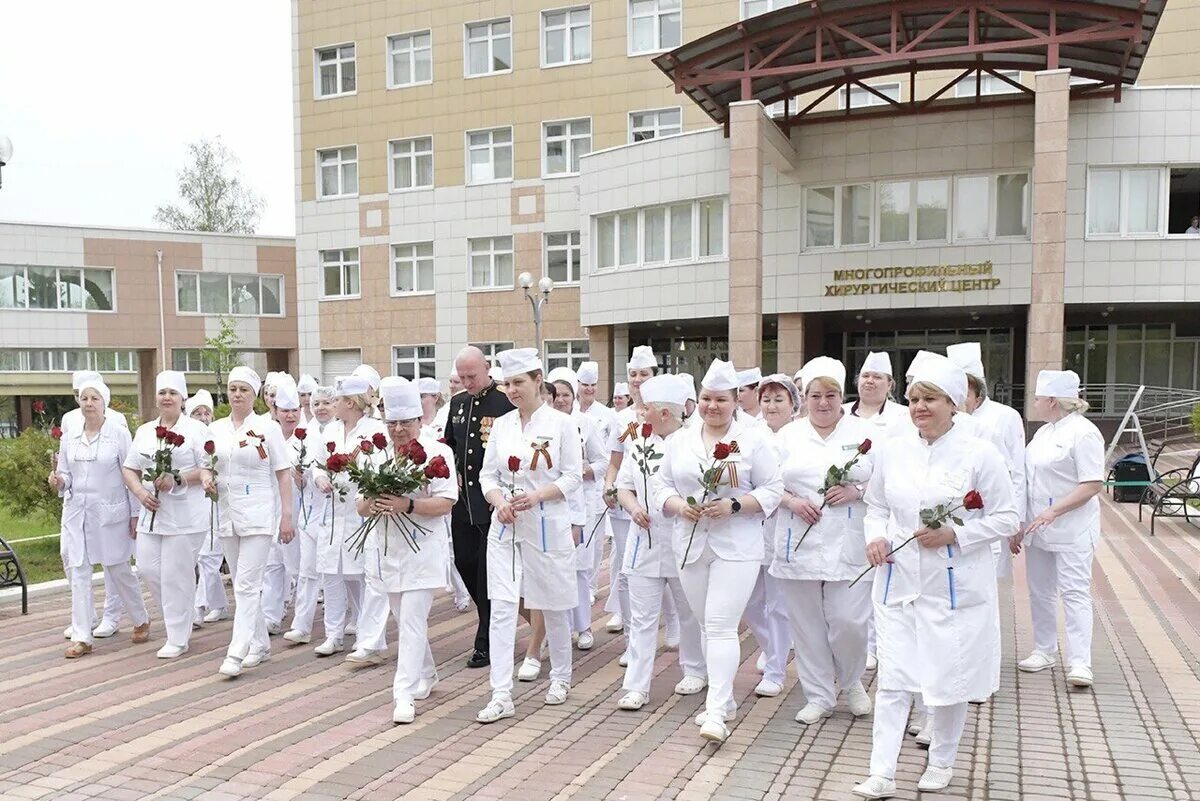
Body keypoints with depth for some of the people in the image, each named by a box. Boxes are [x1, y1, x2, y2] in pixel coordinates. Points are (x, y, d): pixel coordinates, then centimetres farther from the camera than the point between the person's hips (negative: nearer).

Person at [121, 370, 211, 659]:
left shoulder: (196, 430, -3)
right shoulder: (144, 431, 15)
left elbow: (208, 470, -8)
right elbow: (129, 468, 15)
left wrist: (176, 480, -20)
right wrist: (140, 492, -3)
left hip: (185, 515, -6)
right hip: (152, 513, 6)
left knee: (176, 575, -4)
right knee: (148, 568, 3)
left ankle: (178, 639, 9)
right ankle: (179, 619, 27)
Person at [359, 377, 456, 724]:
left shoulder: (437, 453, -6)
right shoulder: (378, 455, 9)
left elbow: (446, 502, -13)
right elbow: (361, 506, 9)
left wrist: (408, 505, -26)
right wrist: (372, 504, -15)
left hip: (422, 549, -6)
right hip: (387, 548, 6)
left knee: (412, 621, -9)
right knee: (406, 620, 17)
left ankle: (406, 693, -6)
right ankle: (426, 676, 35)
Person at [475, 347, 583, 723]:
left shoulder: (561, 423, -5)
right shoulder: (501, 425, 6)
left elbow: (572, 476, -6)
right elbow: (488, 474, 8)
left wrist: (536, 496, -19)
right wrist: (499, 502, -12)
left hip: (547, 523, -3)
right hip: (505, 524, 3)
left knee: (554, 605, 10)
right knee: (502, 607, -4)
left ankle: (560, 678, 32)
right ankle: (501, 696, -2)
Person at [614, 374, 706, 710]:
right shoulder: (640, 442, 7)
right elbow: (624, 484, 13)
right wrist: (633, 506, -6)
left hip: (683, 543, -4)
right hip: (645, 540, 4)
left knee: (690, 612, 15)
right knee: (642, 617, 4)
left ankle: (694, 671, 34)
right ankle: (636, 686, 8)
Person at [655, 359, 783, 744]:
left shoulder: (753, 439, -3)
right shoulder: (679, 441, 9)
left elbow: (771, 490, -4)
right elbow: (662, 484, 10)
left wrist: (734, 505, -18)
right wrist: (678, 505, -11)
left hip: (736, 547, -5)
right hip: (691, 544, 5)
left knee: (721, 626, -12)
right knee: (707, 626, 13)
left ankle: (716, 712, -10)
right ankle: (724, 698, 28)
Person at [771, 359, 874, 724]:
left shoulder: (865, 433, 4)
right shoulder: (788, 435, 9)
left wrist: (855, 491, -14)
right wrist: (793, 502, -10)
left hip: (847, 547, -2)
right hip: (798, 543, 2)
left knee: (848, 621, -5)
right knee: (806, 624, 7)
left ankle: (852, 682, 26)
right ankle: (818, 697, 23)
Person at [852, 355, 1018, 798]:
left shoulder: (979, 454, -8)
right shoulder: (893, 450, 3)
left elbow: (1005, 517, -4)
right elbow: (876, 505, 14)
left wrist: (954, 535, -17)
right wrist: (875, 536, -5)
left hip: (955, 586, -2)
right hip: (898, 582, 3)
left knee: (950, 677, 10)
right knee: (892, 679, 2)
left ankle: (941, 763, 31)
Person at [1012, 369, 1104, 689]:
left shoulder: (1083, 433, -14)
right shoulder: (1043, 433, 13)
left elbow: (1092, 484, -18)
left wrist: (1053, 512, -24)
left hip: (1071, 529, -9)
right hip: (1038, 528, 9)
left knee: (1074, 591, -6)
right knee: (1040, 591, 14)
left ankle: (1079, 662, -2)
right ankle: (1044, 651, 25)